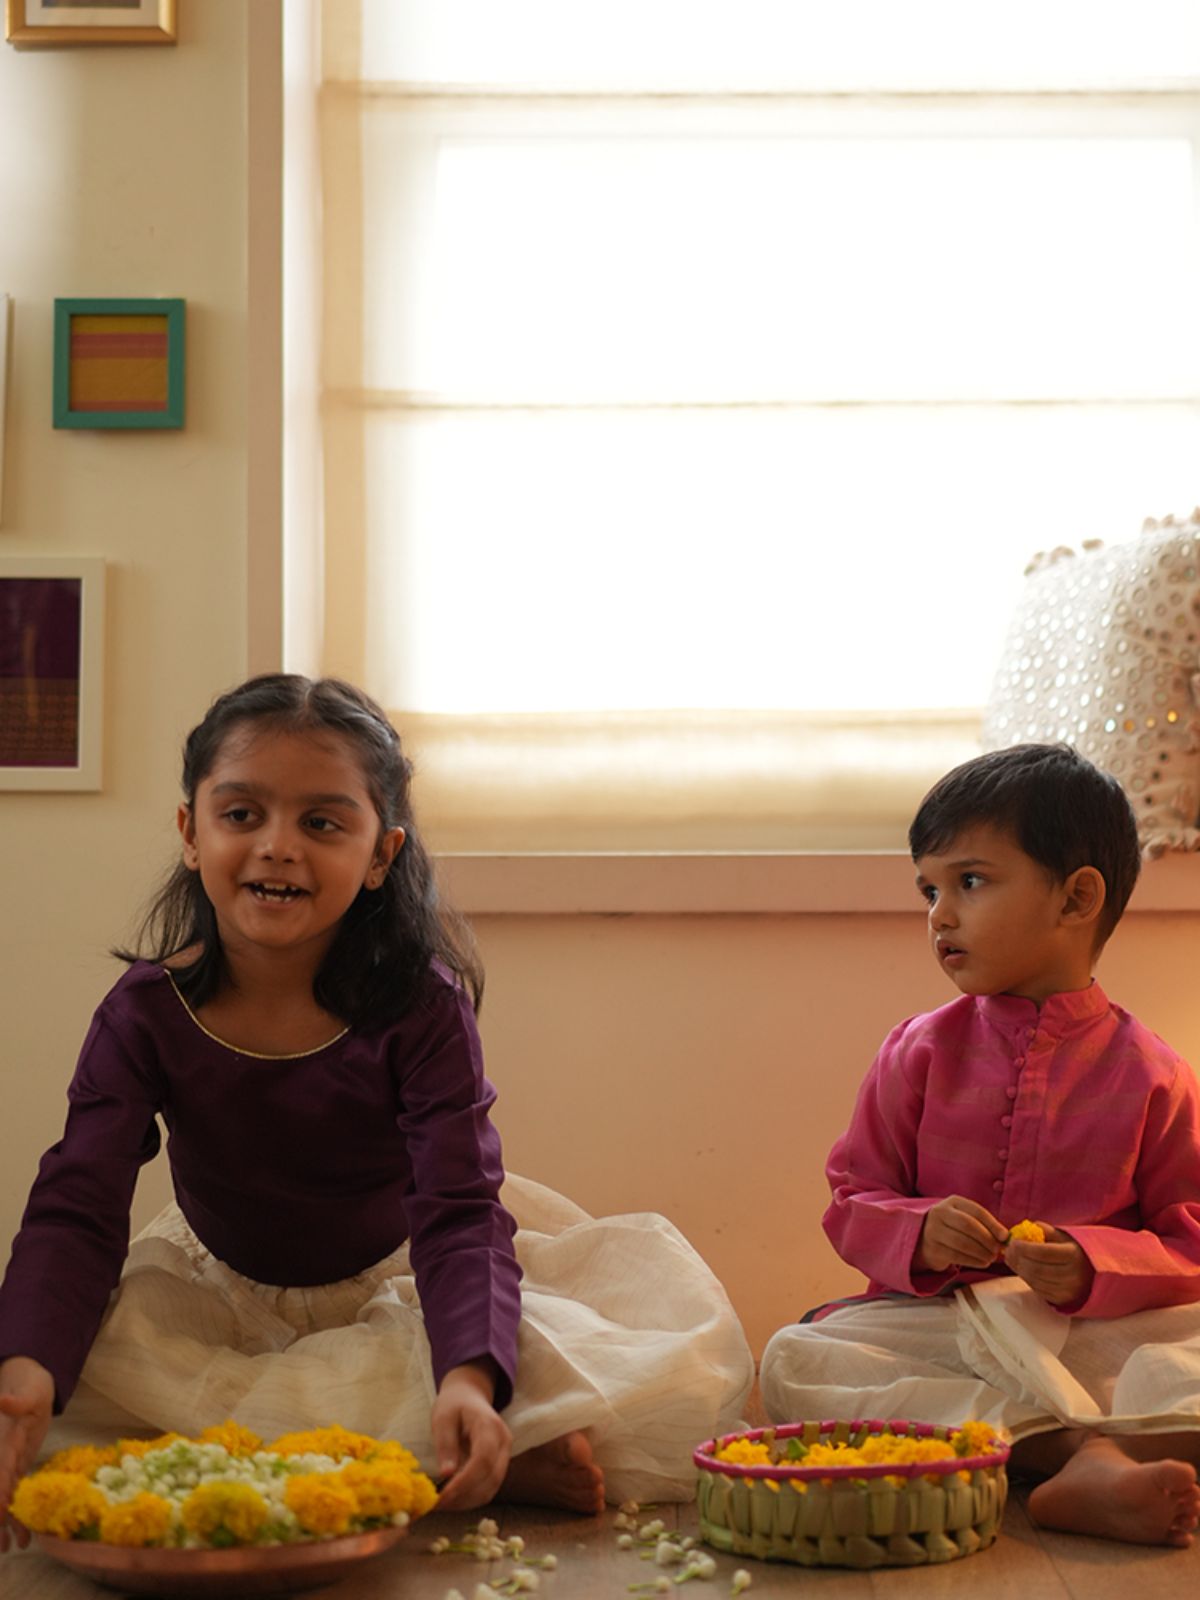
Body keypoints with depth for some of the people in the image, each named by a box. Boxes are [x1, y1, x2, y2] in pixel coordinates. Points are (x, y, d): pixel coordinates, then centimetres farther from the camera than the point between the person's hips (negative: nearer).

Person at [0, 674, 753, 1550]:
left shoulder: (421, 1008, -19)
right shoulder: (146, 1015, -15)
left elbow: (458, 1215, -25)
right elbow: (76, 1214, -22)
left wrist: (469, 1379, -46)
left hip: (400, 1288, -2)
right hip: (224, 1297, 3)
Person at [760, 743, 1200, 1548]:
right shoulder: (918, 1053, 7)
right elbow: (852, 1203, 8)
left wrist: (1093, 1266, -17)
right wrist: (919, 1235, -14)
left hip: (1097, 1328, -2)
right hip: (938, 1323, 2)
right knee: (792, 1361, -28)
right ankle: (1082, 1447, -36)